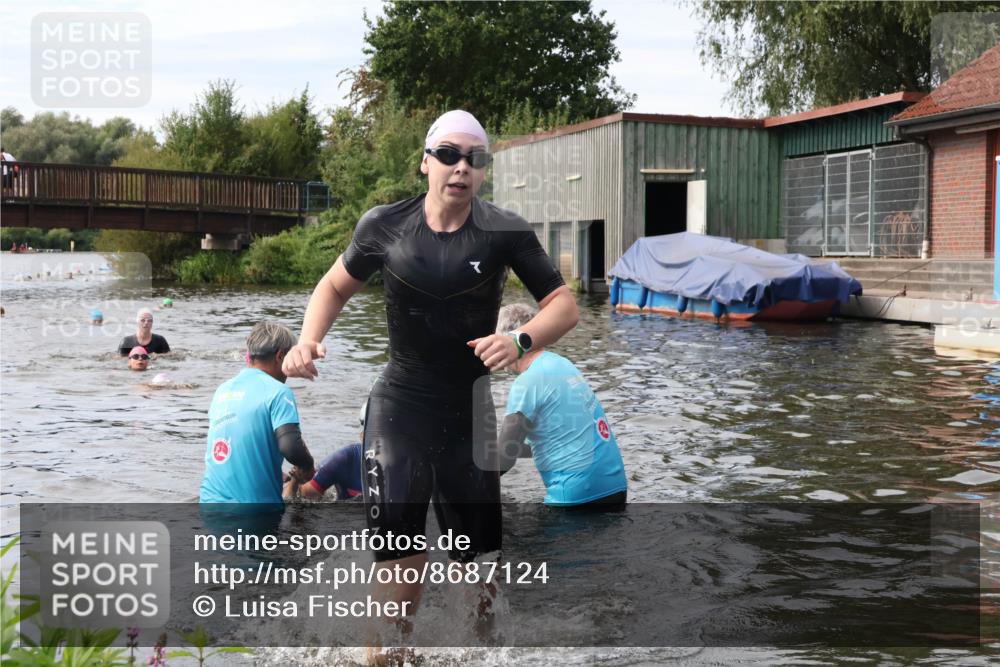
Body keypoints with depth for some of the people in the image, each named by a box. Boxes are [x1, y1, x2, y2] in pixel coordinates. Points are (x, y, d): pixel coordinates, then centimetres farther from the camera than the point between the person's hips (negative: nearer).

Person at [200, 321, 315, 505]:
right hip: (256, 506, -7)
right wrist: (307, 467, 0)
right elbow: (290, 446, -22)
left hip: (210, 502, 7)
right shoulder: (277, 391, -10)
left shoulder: (222, 390, 13)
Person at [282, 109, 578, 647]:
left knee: (476, 563, 8)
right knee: (404, 564, -10)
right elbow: (336, 285, 13)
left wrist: (521, 340, -27)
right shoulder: (384, 225, -4)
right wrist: (309, 339, -6)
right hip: (401, 406, -1)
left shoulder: (505, 231, -8)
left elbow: (564, 305, -7)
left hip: (472, 410, 1)